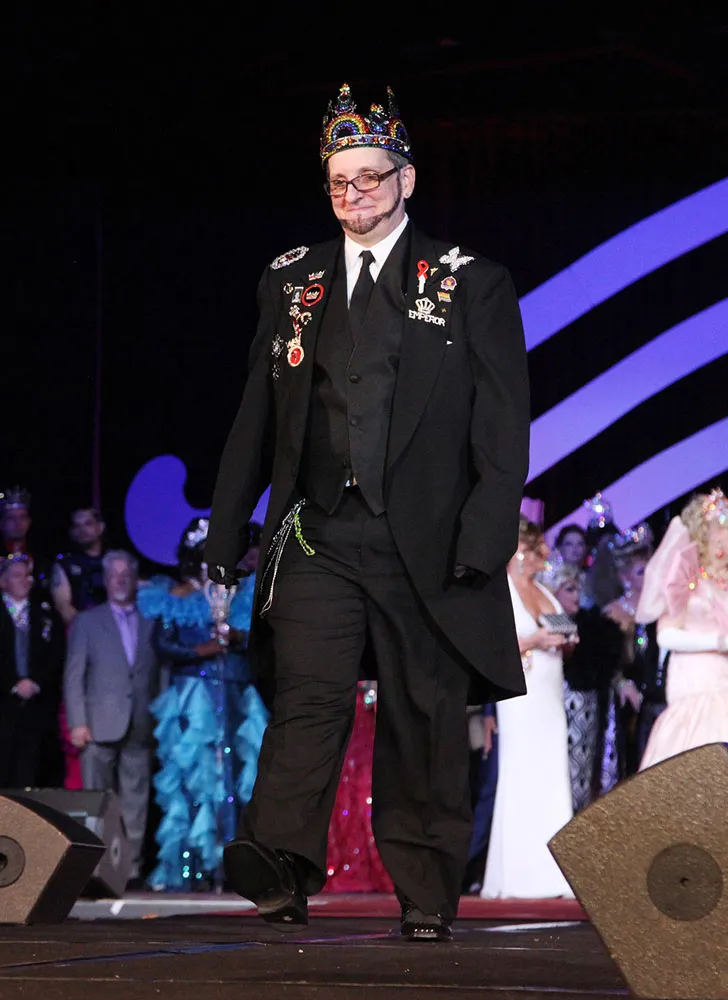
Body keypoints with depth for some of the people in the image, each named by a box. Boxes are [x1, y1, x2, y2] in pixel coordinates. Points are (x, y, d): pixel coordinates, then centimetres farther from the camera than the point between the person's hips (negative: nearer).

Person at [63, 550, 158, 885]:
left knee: (135, 803, 0)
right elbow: (74, 675, 6)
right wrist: (77, 723, -4)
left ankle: (131, 867, 2)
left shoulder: (151, 622, 14)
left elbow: (160, 673, 9)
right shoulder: (87, 622, 11)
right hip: (100, 725, -1)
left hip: (140, 728, 1)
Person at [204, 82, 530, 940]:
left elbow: (503, 428, 1)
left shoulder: (470, 285, 5)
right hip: (319, 537, 2)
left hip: (426, 546, -1)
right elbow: (257, 417, 16)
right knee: (307, 698, -14)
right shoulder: (291, 283, 14)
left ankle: (426, 894, 10)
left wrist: (485, 539, -9)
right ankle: (282, 872, -23)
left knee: (423, 724, 2)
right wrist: (228, 527, 10)